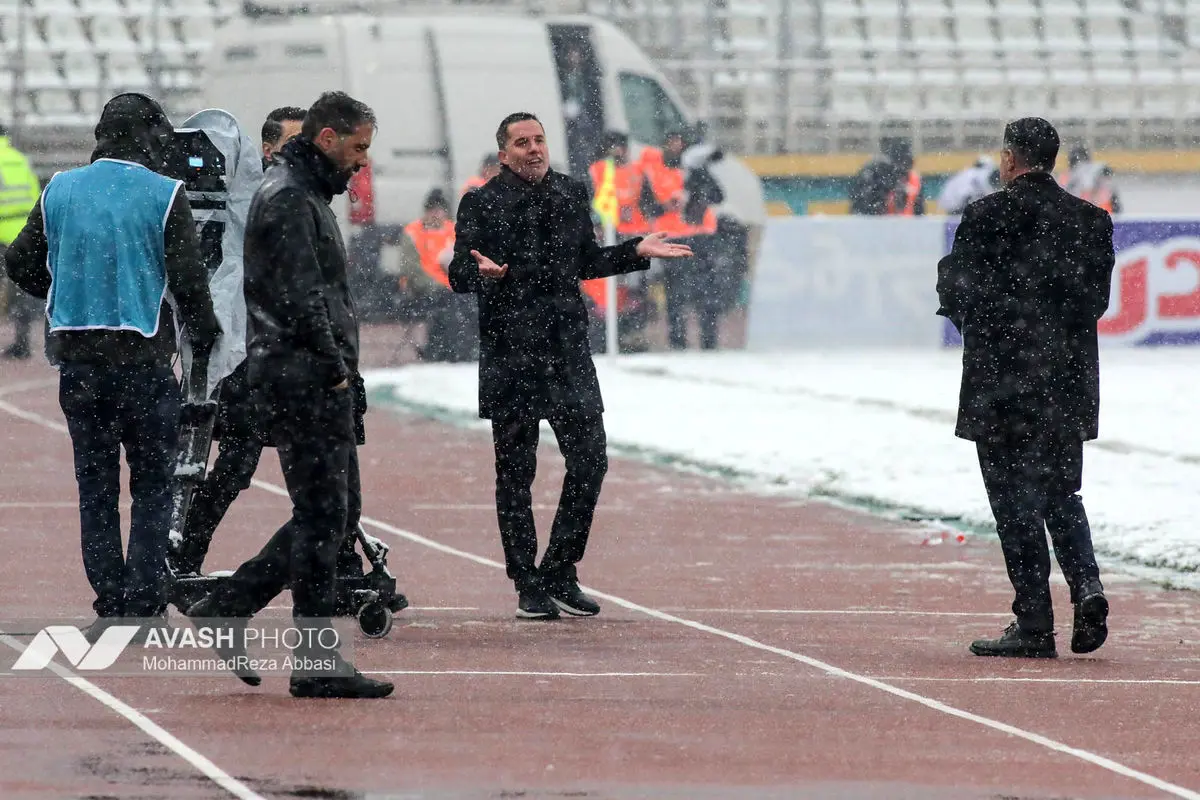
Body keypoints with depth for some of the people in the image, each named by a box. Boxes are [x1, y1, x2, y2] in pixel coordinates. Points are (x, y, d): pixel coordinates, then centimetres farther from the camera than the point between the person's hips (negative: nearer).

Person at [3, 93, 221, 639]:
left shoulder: (59, 191, 4)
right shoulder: (165, 196, -7)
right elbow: (188, 280, -9)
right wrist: (205, 337, 8)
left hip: (77, 362, 3)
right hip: (143, 359, -3)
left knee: (95, 488, 11)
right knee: (152, 486, 6)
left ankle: (110, 605, 9)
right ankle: (144, 605, 0)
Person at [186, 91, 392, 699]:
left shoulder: (306, 195, 21)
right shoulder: (290, 200, -13)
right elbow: (299, 299, -21)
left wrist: (343, 372, 16)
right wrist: (334, 369, -14)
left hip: (319, 382, 11)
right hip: (303, 380, -11)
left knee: (337, 510, 13)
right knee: (323, 514, -8)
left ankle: (226, 608, 16)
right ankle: (318, 663, -6)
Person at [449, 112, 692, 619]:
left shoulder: (571, 195, 11)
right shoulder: (482, 205, -4)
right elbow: (458, 275, -6)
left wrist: (637, 252, 11)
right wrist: (483, 272, -27)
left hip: (568, 351, 4)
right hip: (510, 354, -4)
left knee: (589, 461, 0)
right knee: (515, 472, 1)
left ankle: (559, 574, 13)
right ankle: (528, 587, 9)